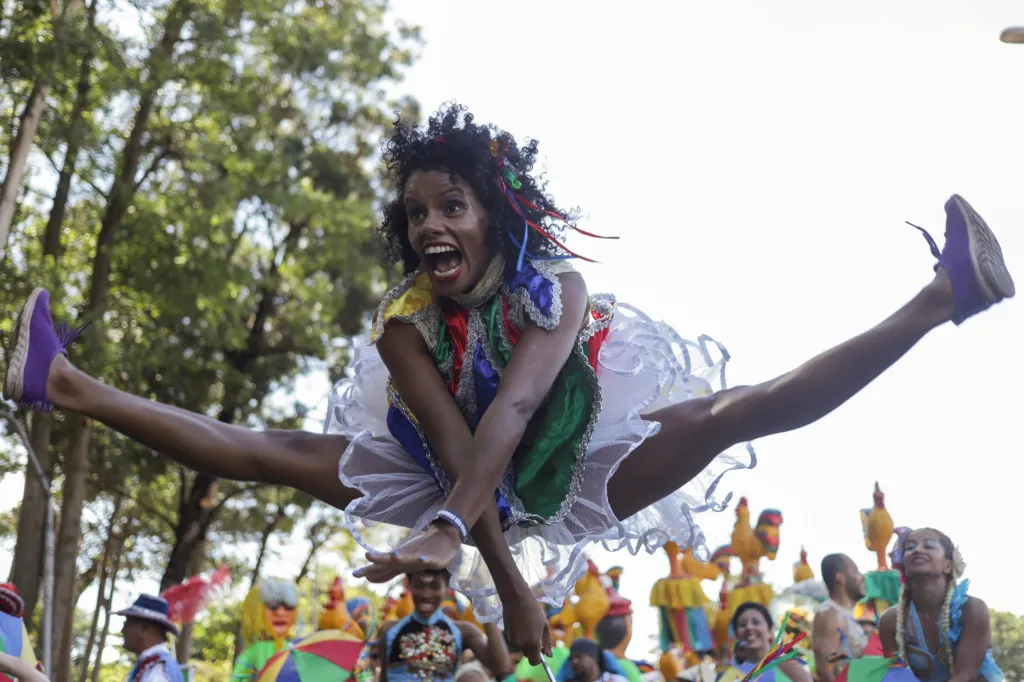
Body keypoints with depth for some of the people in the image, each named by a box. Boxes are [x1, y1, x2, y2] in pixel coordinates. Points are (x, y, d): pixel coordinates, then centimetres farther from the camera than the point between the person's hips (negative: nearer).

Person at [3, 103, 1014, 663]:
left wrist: (445, 532, -57)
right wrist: (508, 580, -36)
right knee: (269, 451, -9)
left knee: (725, 412, -24)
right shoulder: (405, 322, -19)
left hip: (573, 477, -2)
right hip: (463, 494, 3)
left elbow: (511, 410, -42)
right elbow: (454, 444, -28)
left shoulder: (557, 290, -25)